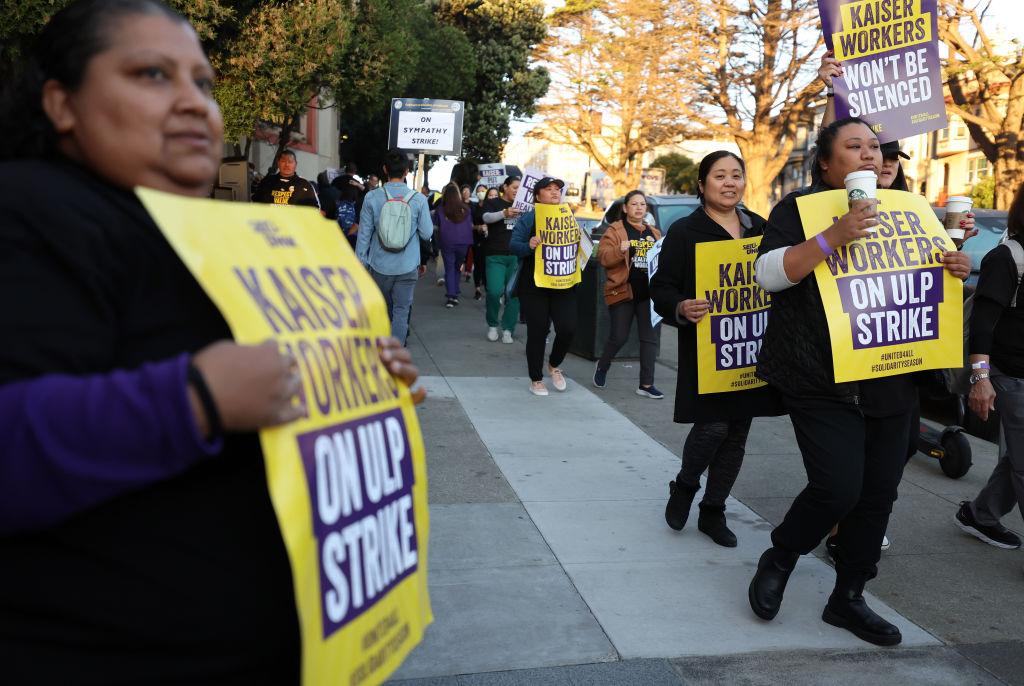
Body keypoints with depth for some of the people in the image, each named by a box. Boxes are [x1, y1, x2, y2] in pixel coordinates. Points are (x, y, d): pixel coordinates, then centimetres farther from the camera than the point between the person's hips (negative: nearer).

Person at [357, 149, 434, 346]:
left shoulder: (372, 197, -6)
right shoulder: (418, 199, -7)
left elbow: (364, 234, -2)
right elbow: (427, 233, -3)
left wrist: (360, 263, 7)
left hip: (380, 265, 2)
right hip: (407, 266, -2)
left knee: (385, 310, 20)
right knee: (401, 311, 4)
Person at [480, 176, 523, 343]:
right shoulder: (492, 203, 6)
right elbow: (487, 217, -13)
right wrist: (505, 213, -32)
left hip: (516, 256, 3)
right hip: (496, 256, -3)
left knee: (514, 293, -2)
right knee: (495, 291, -15)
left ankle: (507, 330, 8)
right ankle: (492, 325, 9)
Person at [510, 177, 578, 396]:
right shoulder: (528, 219, 1)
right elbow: (513, 245, -5)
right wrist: (529, 246, -25)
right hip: (534, 286, -3)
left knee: (568, 329, -8)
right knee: (537, 332, 0)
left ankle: (554, 365, 21)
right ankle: (536, 379, 17)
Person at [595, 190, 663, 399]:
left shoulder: (654, 233, 16)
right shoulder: (615, 230, 1)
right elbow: (603, 256, -8)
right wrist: (619, 251, -24)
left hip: (649, 293, 5)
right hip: (623, 291, -4)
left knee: (649, 338, 2)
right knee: (619, 336, -2)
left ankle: (646, 384, 8)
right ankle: (602, 366, 28)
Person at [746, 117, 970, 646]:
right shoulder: (800, 206, -1)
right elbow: (768, 273, -14)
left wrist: (952, 269, 5)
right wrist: (832, 237, -27)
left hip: (890, 380, 7)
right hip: (822, 380, -6)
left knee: (878, 492, 7)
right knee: (838, 488, -14)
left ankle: (847, 598, 24)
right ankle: (777, 561, 14)